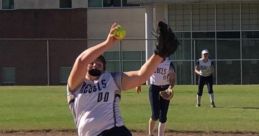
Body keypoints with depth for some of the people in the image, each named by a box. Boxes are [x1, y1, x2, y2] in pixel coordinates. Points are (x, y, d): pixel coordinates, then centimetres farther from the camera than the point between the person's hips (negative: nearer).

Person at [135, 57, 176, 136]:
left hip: (165, 89, 1)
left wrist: (170, 88, -35)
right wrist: (139, 84, 14)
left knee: (163, 116, 3)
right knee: (155, 115, -11)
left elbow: (173, 77, -17)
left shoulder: (169, 64, -8)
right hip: (154, 88, -1)